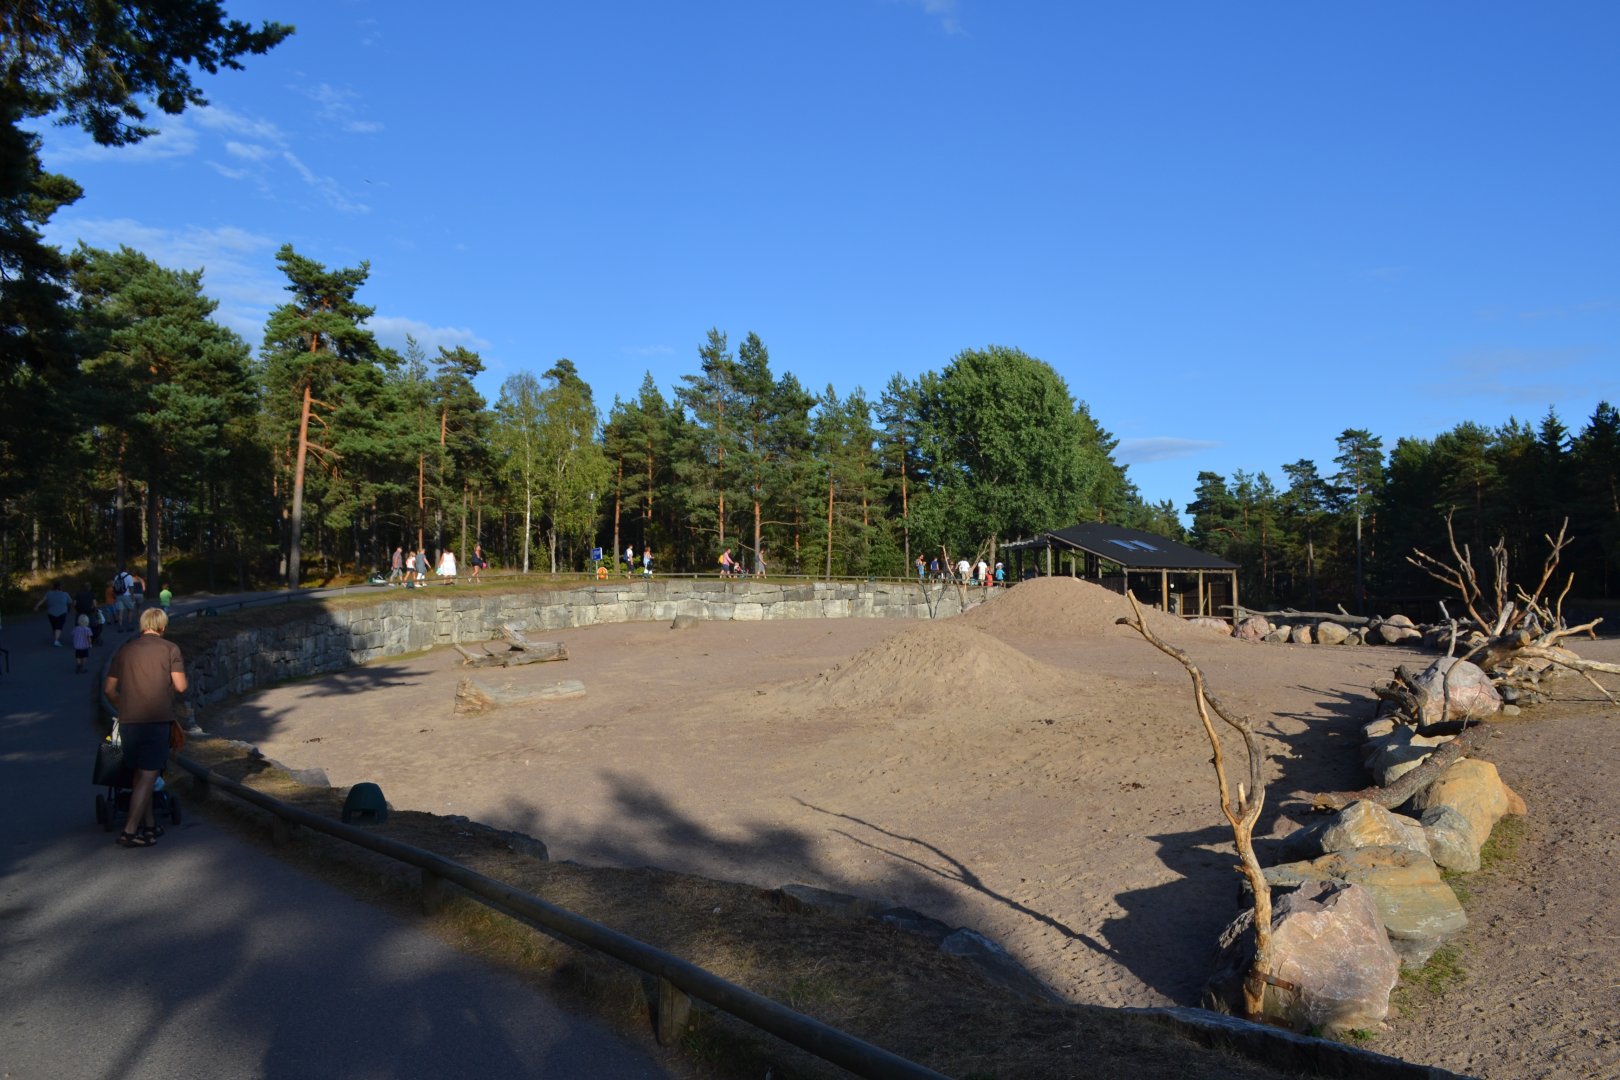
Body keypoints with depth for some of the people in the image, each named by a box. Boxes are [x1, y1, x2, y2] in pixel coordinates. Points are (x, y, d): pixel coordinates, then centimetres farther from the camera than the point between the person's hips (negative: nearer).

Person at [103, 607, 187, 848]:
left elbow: (109, 689, 12)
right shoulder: (170, 649, -1)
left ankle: (149, 824, 23)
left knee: (141, 774, 16)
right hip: (156, 720, -5)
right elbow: (180, 686, -6)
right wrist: (181, 667, 14)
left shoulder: (125, 650, 11)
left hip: (128, 721, 5)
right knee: (148, 776, 0)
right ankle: (130, 832, -3)